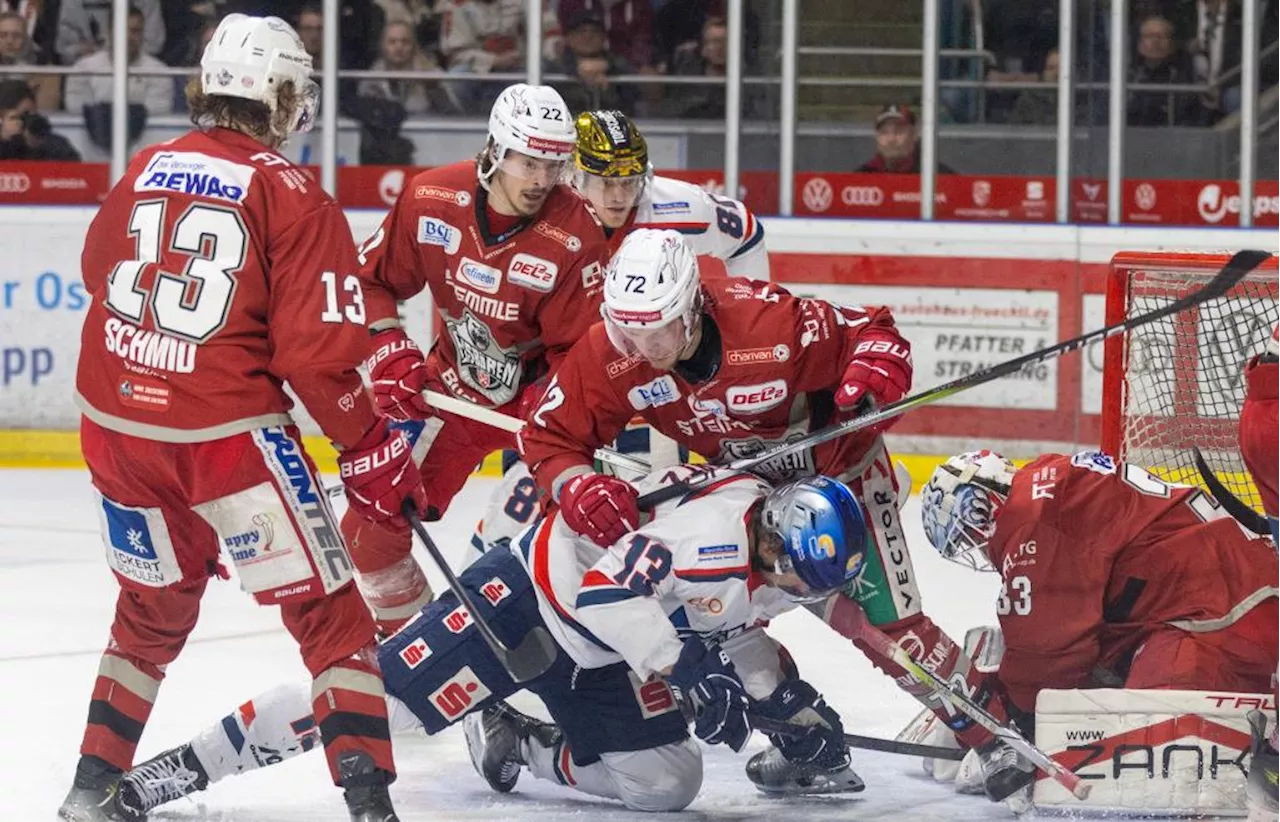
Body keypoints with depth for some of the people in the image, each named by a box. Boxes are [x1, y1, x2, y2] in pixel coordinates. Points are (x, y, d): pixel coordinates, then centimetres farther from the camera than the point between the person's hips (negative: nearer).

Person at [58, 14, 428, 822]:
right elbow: (318, 351, -12)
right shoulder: (292, 196, -8)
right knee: (330, 615, 4)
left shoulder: (145, 172, 7)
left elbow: (101, 275, 23)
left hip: (117, 423, 6)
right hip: (228, 432, -5)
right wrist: (372, 452, -2)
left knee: (154, 607, 26)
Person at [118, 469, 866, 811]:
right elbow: (607, 587, -38)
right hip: (534, 594, -8)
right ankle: (188, 766, -12)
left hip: (603, 657, 8)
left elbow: (733, 629, 17)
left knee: (664, 782, -3)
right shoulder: (716, 525, -32)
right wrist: (684, 668, -35)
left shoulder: (780, 567, -3)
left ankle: (515, 744, 17)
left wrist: (789, 700, 10)